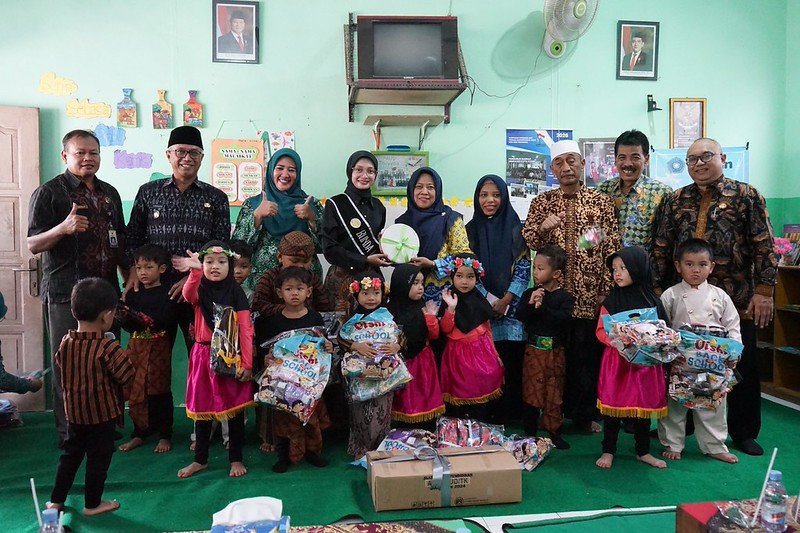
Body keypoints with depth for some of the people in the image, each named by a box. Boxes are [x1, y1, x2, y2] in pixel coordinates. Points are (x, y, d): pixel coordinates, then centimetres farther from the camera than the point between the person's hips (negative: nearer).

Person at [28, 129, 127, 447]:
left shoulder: (109, 193, 15)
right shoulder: (48, 192, -2)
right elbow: (33, 244, -7)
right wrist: (63, 228, -25)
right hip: (65, 294, -5)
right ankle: (69, 433, 14)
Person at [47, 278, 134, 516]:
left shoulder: (65, 343, -7)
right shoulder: (108, 348, -24)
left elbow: (60, 366, 11)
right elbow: (127, 376, -19)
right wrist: (120, 355, -2)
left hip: (74, 411, 6)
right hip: (102, 413, -6)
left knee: (71, 453, 22)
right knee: (99, 457, 10)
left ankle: (56, 500, 31)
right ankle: (92, 503, 22)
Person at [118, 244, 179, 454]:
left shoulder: (167, 293, -4)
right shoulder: (133, 295, 9)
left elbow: (168, 322, -14)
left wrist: (148, 320, -26)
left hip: (158, 348, -4)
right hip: (136, 346, 4)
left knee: (159, 391, 2)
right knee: (135, 391, 8)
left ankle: (165, 435, 15)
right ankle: (139, 433, 23)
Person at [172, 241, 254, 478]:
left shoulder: (236, 292, -4)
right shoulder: (200, 291, 0)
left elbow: (245, 330, -6)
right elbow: (188, 295, -26)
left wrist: (247, 363, -11)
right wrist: (195, 271, -45)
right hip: (204, 356, 2)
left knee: (235, 408, 5)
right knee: (202, 408, 11)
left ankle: (236, 458, 20)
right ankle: (200, 459, 26)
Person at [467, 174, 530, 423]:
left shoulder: (516, 229, 3)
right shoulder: (470, 230, 6)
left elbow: (523, 269, -1)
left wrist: (505, 301, -10)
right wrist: (489, 300, -8)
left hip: (511, 306, -1)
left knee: (512, 361, -1)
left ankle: (512, 413, 13)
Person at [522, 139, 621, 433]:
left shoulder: (601, 201, 4)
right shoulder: (542, 202, 6)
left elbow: (612, 248, 2)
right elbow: (527, 242, 2)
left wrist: (608, 290, -4)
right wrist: (542, 227, -18)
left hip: (589, 294, 0)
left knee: (588, 353, 5)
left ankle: (585, 413, 21)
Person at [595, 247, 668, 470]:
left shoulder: (652, 300, 0)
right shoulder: (611, 301, -3)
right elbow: (601, 330, -3)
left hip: (645, 362, 2)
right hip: (616, 361, -1)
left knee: (644, 405, 11)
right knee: (613, 405, 5)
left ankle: (643, 451, 28)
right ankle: (608, 451, 20)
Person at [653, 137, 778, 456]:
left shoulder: (747, 196, 0)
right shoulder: (676, 200, 8)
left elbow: (763, 248, -4)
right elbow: (661, 249, 8)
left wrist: (763, 291, -10)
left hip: (736, 301, -2)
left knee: (742, 366, 8)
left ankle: (744, 433, 25)